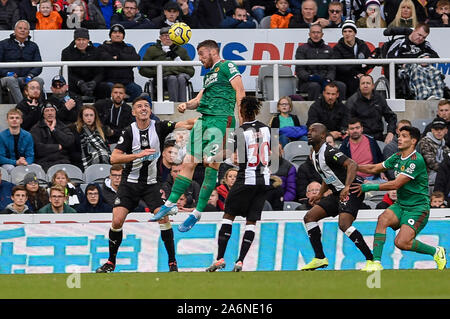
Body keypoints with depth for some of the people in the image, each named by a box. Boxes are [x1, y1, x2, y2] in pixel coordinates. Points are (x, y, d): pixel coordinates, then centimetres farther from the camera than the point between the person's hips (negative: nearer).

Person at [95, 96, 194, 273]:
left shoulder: (159, 127, -3)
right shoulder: (129, 131, -7)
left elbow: (183, 125, -13)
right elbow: (114, 158, -13)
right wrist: (139, 154, -23)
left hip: (152, 183, 0)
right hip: (130, 182, 0)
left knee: (163, 217, -16)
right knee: (117, 220, -11)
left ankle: (172, 262, -3)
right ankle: (111, 262, 7)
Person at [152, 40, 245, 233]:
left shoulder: (227, 66, 2)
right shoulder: (209, 75, 28)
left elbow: (240, 91, -7)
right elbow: (199, 99, 27)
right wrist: (186, 105, 5)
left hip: (220, 119, -8)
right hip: (203, 120, 8)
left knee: (211, 164, -12)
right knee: (188, 163, 5)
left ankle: (197, 213, -12)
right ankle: (170, 204, 7)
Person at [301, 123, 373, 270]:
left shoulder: (329, 152, -18)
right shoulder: (314, 155, 13)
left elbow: (352, 164, -31)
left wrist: (347, 188, -40)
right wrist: (320, 195, 23)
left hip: (352, 190, -10)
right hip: (338, 193, 10)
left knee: (344, 225, -28)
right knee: (309, 217, 5)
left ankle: (371, 260, -21)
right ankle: (320, 258, 8)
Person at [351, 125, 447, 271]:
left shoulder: (416, 160, -19)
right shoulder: (397, 157, 8)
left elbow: (396, 184, -22)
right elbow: (374, 168, 19)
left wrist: (370, 187, -19)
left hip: (417, 207, -7)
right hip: (400, 205, 7)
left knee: (401, 242, -21)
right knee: (383, 219, -23)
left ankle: (436, 252, 3)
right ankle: (376, 262, -22)